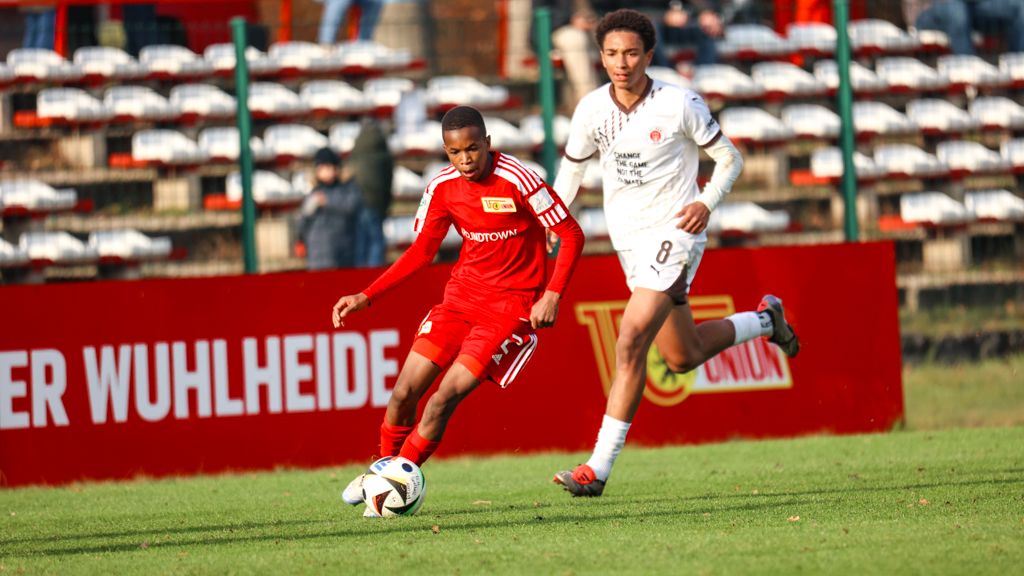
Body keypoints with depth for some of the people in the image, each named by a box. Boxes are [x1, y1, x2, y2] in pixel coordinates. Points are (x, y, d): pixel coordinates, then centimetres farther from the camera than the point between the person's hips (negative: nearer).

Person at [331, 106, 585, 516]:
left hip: (511, 306, -5)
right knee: (404, 393, -3)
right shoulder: (444, 187, -1)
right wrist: (366, 297, 3)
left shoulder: (518, 181, -18)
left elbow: (571, 235, -11)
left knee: (444, 398, -16)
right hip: (461, 298, 5)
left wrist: (552, 295, -20)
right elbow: (421, 252, 10)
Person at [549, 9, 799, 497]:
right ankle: (764, 320, 44)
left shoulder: (679, 104, -12)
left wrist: (707, 202, -16)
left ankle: (599, 468, -20)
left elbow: (728, 158, 1)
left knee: (631, 342, -21)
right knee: (682, 356, 15)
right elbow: (571, 168, 15)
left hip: (673, 232, -6)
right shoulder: (592, 109, -1)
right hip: (628, 240, 6)